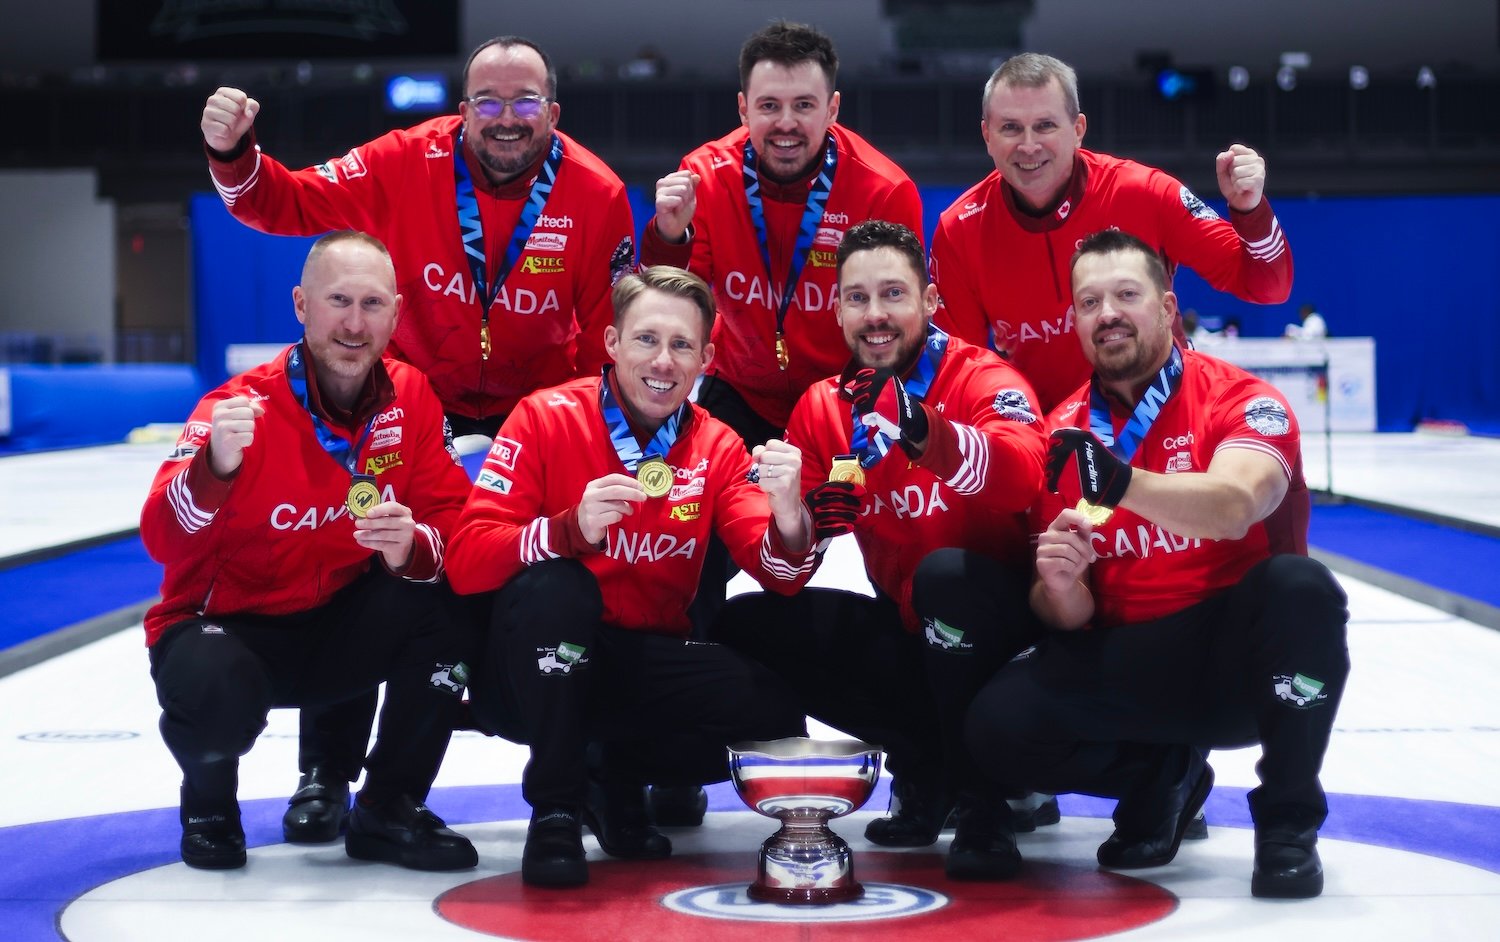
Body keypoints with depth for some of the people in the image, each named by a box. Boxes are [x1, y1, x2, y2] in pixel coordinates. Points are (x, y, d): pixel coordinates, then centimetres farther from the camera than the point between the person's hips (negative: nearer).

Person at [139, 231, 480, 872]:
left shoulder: (411, 397, -6)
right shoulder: (241, 407, -20)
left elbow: (451, 521, -7)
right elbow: (162, 541, -30)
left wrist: (414, 548, -31)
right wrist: (216, 466, -51)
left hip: (337, 628, 4)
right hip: (226, 626, -4)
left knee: (449, 602, -23)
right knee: (217, 694, -37)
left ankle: (388, 811, -2)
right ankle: (209, 803, 5)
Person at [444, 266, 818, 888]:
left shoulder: (717, 447, 1)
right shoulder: (546, 418, -10)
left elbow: (780, 579, -9)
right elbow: (466, 561, -19)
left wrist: (787, 516, -33)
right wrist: (572, 528, -37)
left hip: (644, 668, 3)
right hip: (537, 669, -3)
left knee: (774, 710, -22)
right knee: (552, 584, -34)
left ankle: (619, 778, 10)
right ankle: (554, 811, -16)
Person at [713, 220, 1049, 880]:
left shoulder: (982, 378, -15)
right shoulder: (821, 408, 2)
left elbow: (1023, 475, -38)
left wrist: (922, 430, -56)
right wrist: (804, 519, -24)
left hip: (998, 619, -6)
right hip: (905, 624, 6)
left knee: (949, 575, -37)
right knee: (749, 623, -8)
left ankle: (981, 796, -17)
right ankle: (924, 761, 3)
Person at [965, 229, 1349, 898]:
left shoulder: (1240, 399, -9)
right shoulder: (1063, 436, 2)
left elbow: (1234, 506, -32)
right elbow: (1069, 618, 2)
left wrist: (1121, 482, -48)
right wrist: (1060, 587, -23)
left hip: (1238, 657, -3)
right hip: (1128, 665, 3)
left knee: (1301, 586, -34)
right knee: (1001, 724, -21)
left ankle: (1287, 823, -14)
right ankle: (1164, 776, 10)